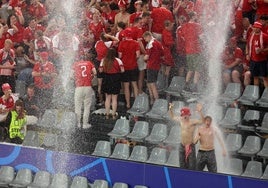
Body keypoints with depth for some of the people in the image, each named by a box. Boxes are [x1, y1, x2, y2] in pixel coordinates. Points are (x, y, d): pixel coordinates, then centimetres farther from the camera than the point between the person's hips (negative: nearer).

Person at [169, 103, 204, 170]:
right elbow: (173, 117, 26)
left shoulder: (192, 122, -13)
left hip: (190, 146, -7)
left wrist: (200, 112, -44)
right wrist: (170, 110, 12)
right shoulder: (180, 120, 7)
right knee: (182, 166, 13)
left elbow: (202, 121, -30)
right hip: (182, 146, 7)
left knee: (191, 166, -6)